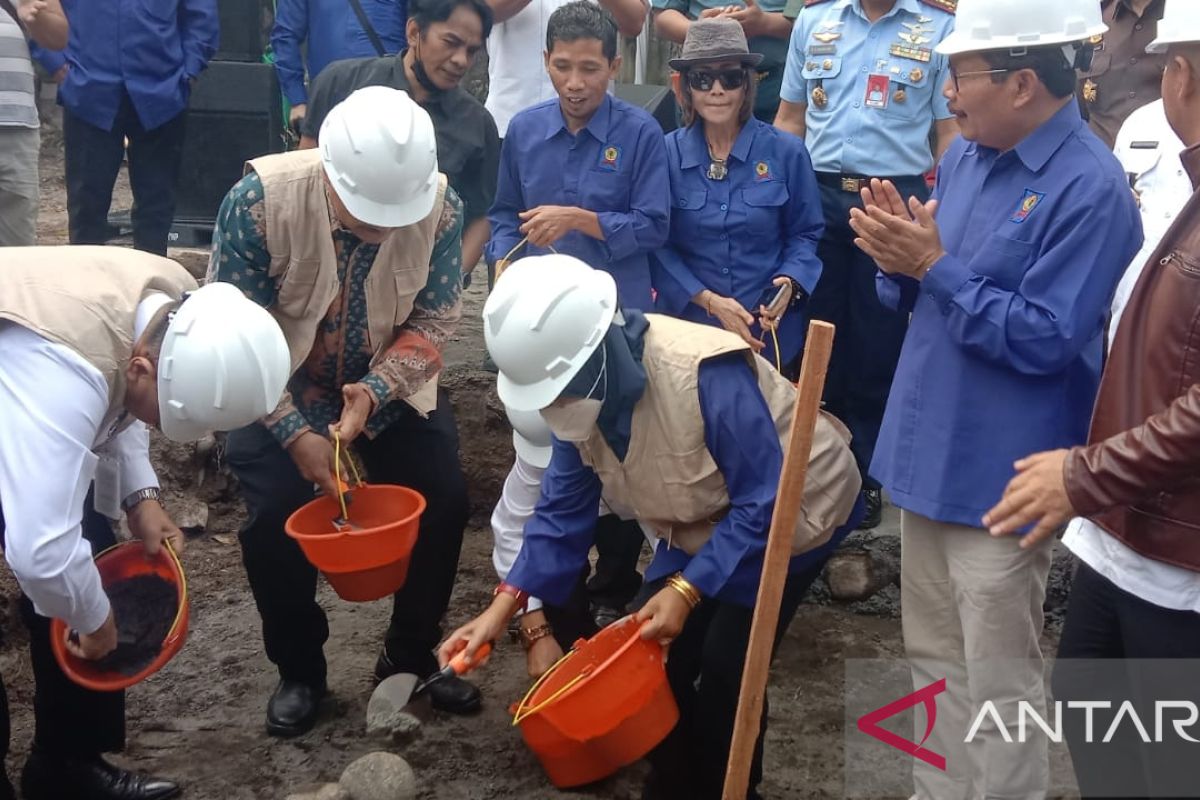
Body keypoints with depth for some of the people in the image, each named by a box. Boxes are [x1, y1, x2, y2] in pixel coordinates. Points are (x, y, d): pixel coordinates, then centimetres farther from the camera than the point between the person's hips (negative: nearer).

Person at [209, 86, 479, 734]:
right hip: (281, 386, -2)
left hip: (390, 384, 2)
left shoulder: (441, 207, -22)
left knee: (443, 500, -8)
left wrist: (375, 391, -29)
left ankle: (411, 656, 17)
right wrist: (295, 432, -25)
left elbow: (435, 318, -13)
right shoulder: (259, 199, -28)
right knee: (275, 516, -15)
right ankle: (299, 671, 12)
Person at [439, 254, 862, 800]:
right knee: (659, 651, 3)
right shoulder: (586, 386, -16)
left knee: (726, 662, -10)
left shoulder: (707, 374, -39)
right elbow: (564, 507, -10)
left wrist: (687, 589, -35)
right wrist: (504, 605, -17)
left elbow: (763, 506, -32)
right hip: (704, 524, 7)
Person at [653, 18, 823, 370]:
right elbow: (656, 242, -4)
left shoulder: (786, 151, -5)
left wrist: (789, 284, -14)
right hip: (686, 323, 0)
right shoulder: (666, 153, -5)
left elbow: (805, 233, 4)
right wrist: (706, 299, -15)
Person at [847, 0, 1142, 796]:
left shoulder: (1090, 188, -18)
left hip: (1002, 477, -8)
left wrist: (934, 265, -22)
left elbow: (1043, 341, -22)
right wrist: (903, 260, -10)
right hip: (932, 449, 8)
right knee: (934, 655, 21)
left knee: (997, 679, 7)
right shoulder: (965, 154, 6)